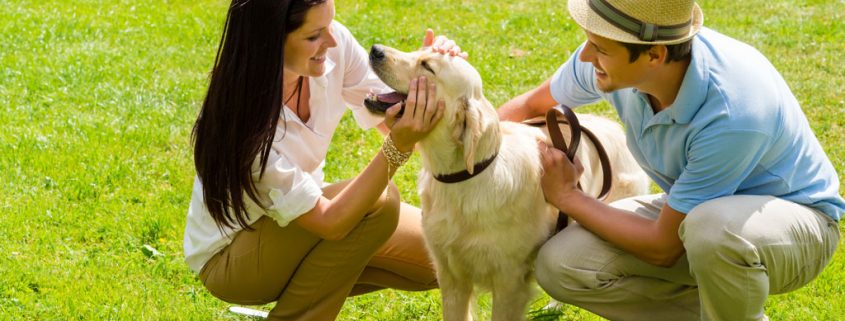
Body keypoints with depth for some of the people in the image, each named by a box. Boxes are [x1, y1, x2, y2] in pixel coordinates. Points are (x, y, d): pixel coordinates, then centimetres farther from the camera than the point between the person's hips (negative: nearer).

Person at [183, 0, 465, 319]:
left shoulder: (334, 45, -19)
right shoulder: (241, 121, -36)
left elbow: (392, 118, -10)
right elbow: (330, 223, -34)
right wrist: (399, 146, -44)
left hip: (299, 216, 7)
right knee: (378, 201, -27)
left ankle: (304, 287, 14)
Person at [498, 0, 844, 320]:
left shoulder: (733, 116, -37)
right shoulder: (610, 58, -18)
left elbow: (663, 247, -25)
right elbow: (532, 105, 5)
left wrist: (567, 197, -15)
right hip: (696, 215, 7)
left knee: (712, 228, -42)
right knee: (560, 266, -15)